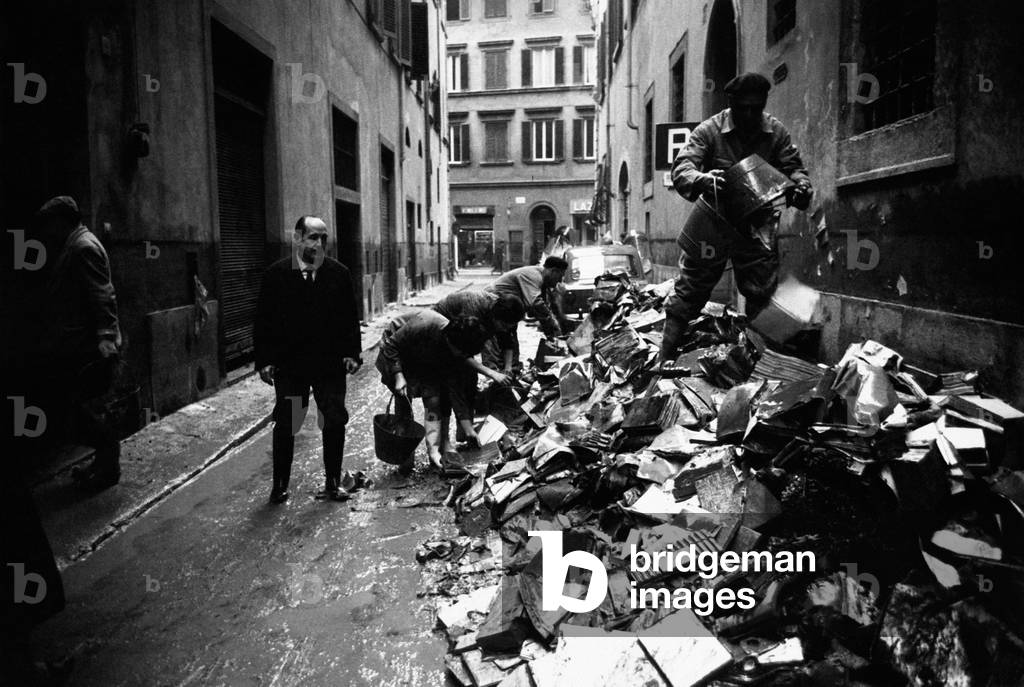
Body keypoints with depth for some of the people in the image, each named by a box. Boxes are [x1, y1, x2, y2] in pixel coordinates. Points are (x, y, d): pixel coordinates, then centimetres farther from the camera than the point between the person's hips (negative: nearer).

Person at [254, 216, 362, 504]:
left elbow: (350, 317, 4)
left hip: (331, 364, 1)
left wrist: (352, 353, -3)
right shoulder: (276, 274, -2)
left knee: (335, 423, 6)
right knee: (284, 427, 7)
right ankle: (280, 485, 23)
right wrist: (264, 360, -5)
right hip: (288, 364, -1)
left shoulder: (339, 273, 1)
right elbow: (263, 319, 0)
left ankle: (332, 483, 21)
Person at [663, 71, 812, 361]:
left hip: (757, 225, 3)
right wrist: (703, 180, -46)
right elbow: (681, 168, -22)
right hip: (714, 221, -2)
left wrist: (800, 186, -25)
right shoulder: (709, 130, -12)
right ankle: (666, 360, 14)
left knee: (763, 298, 6)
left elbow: (794, 167, 0)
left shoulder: (776, 132, -3)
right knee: (690, 292, 4)